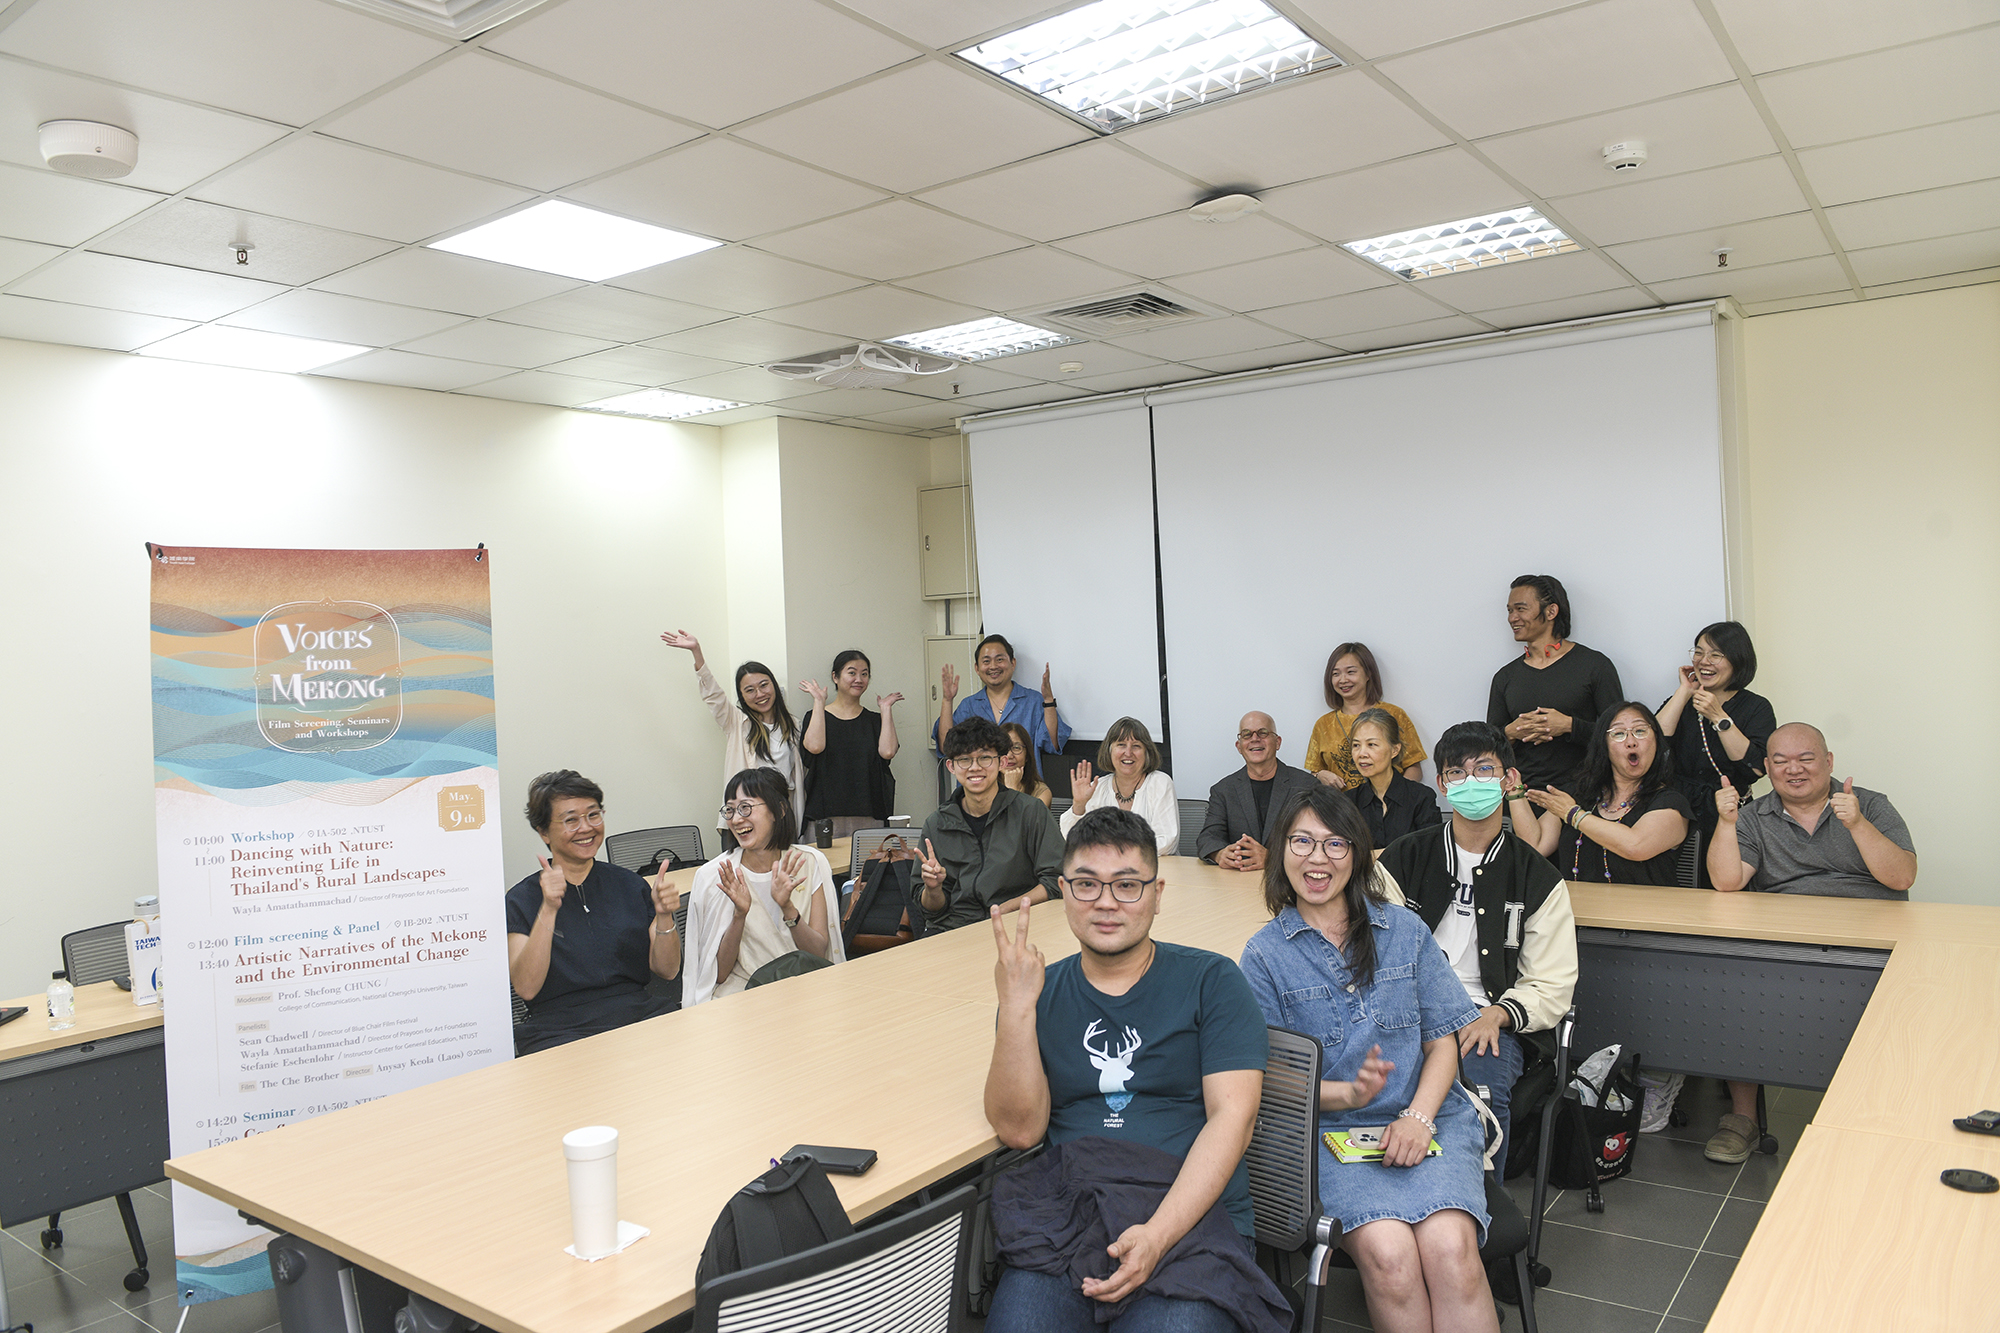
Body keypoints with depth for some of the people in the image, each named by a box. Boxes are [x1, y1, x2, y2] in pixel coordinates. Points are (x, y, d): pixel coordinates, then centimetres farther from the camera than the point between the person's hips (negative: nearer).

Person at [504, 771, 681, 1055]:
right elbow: (526, 987, -9)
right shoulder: (522, 900, 7)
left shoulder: (629, 885, 15)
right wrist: (548, 910, -19)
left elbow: (666, 971, 9)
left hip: (641, 1015, 4)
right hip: (560, 1029, -4)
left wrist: (664, 916, -9)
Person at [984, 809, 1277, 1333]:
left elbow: (1232, 1117, -4)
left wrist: (1159, 1233, -17)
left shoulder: (1211, 981, 6)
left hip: (1192, 1214, -2)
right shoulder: (1042, 992, 12)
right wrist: (1017, 1008, -12)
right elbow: (1019, 1129, 1)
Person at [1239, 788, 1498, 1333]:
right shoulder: (1266, 953, 2)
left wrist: (1418, 1116, -10)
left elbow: (1443, 1041, 8)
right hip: (1329, 1128, -1)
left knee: (1449, 1247, -28)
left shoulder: (1405, 930, 9)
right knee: (1388, 1251, -29)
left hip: (1426, 1117, 2)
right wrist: (1348, 1093, -17)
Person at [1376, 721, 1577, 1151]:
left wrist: (1496, 1015, -13)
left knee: (1480, 1085, -33)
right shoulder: (1406, 857, 14)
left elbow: (1551, 986, 8)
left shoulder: (1540, 879, 12)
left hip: (1488, 1023, 0)